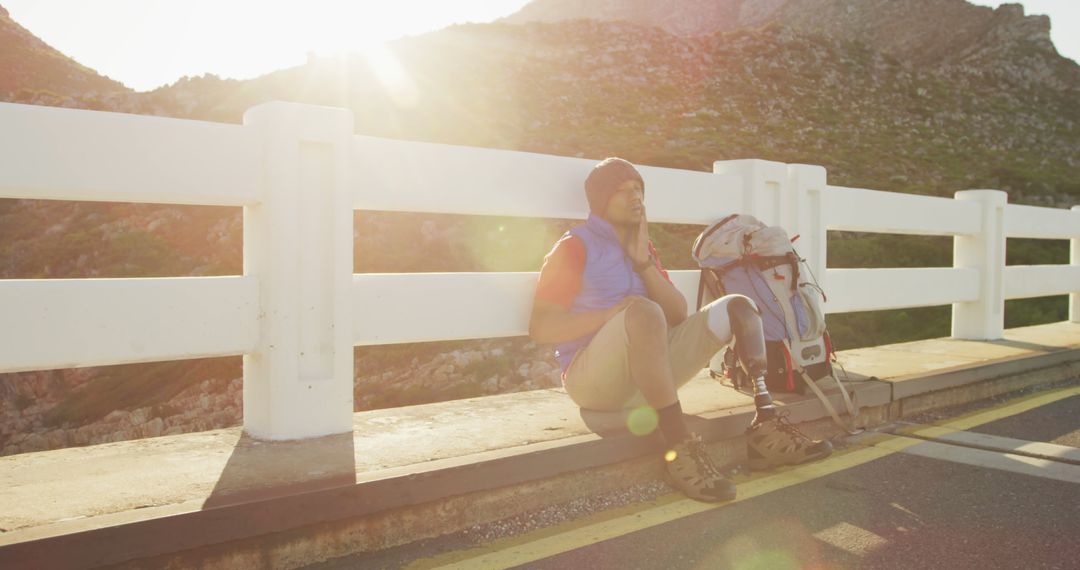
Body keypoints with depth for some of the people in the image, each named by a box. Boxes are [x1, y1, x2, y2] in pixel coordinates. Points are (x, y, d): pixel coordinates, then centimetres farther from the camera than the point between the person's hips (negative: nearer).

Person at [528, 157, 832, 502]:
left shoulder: (642, 249, 17)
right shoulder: (574, 247, -3)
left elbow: (678, 316, 7)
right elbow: (540, 328, -12)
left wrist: (644, 261, -4)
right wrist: (614, 313, -21)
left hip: (650, 372, 7)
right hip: (592, 379, -7)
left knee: (737, 307, -1)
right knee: (644, 311, -36)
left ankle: (766, 427, -18)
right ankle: (680, 448, -36)